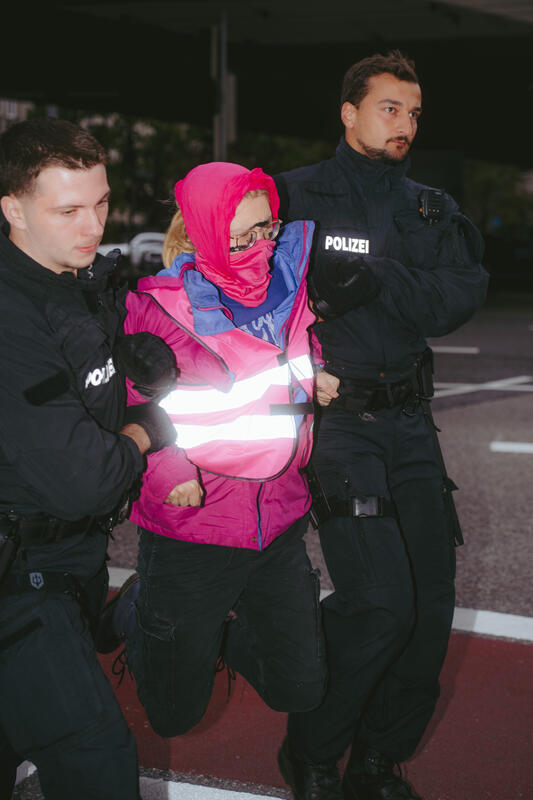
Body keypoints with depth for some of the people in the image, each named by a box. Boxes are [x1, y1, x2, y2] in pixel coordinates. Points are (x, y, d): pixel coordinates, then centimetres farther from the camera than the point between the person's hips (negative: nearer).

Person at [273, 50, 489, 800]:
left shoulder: (433, 210, 13)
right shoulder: (296, 196, -1)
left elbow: (464, 292, -4)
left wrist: (379, 283, -18)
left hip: (409, 421, 6)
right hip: (333, 418, -6)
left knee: (432, 599, 6)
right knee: (380, 599, -15)